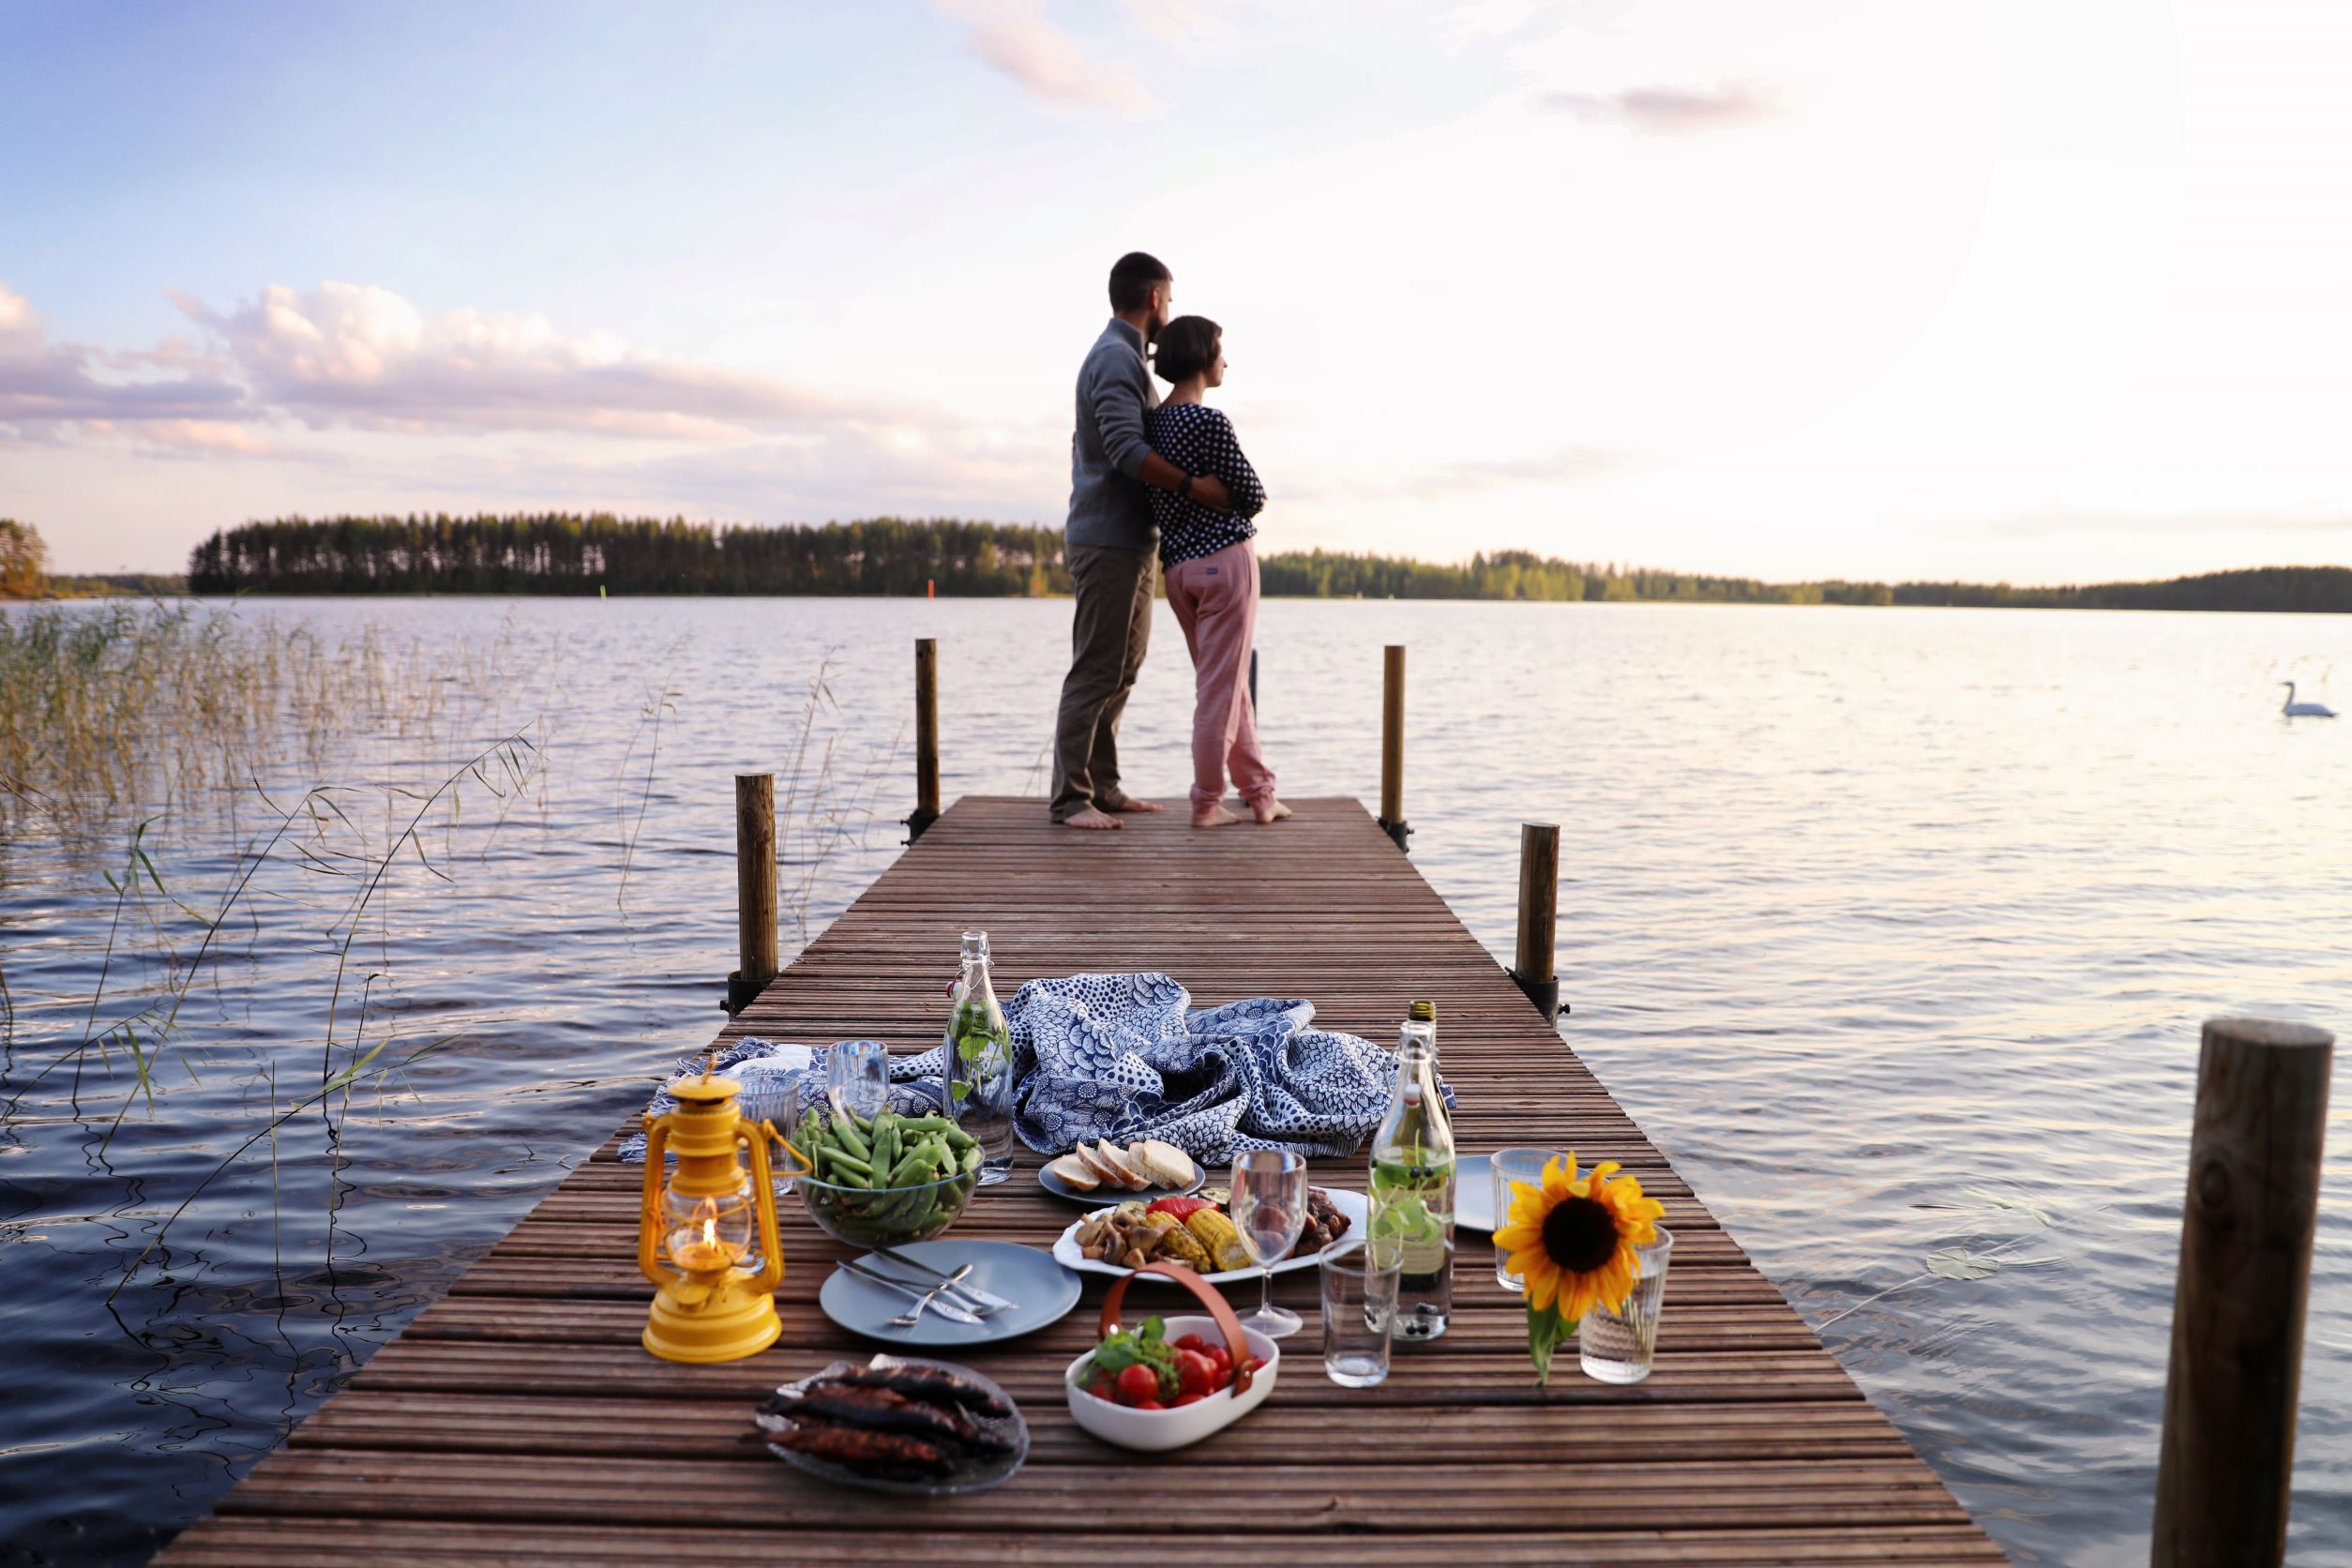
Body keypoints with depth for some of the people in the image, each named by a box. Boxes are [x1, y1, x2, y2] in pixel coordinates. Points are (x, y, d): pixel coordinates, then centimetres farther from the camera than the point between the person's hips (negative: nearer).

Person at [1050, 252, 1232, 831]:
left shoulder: (1118, 355, 19)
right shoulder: (1117, 357, -13)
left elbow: (1089, 446, 26)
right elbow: (1127, 449, -25)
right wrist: (1193, 487, -27)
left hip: (1130, 543, 10)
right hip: (1110, 544, -10)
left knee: (1121, 671, 12)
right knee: (1095, 672, -8)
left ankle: (1102, 787, 16)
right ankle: (1071, 798, -4)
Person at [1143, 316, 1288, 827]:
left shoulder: (1152, 420, 9)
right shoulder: (1209, 422, -14)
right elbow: (1252, 497, -8)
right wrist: (1241, 500, 12)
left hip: (1178, 565, 8)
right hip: (1224, 556, -8)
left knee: (1229, 684, 15)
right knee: (1221, 686, 0)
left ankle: (1260, 793, 22)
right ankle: (1206, 804, 5)